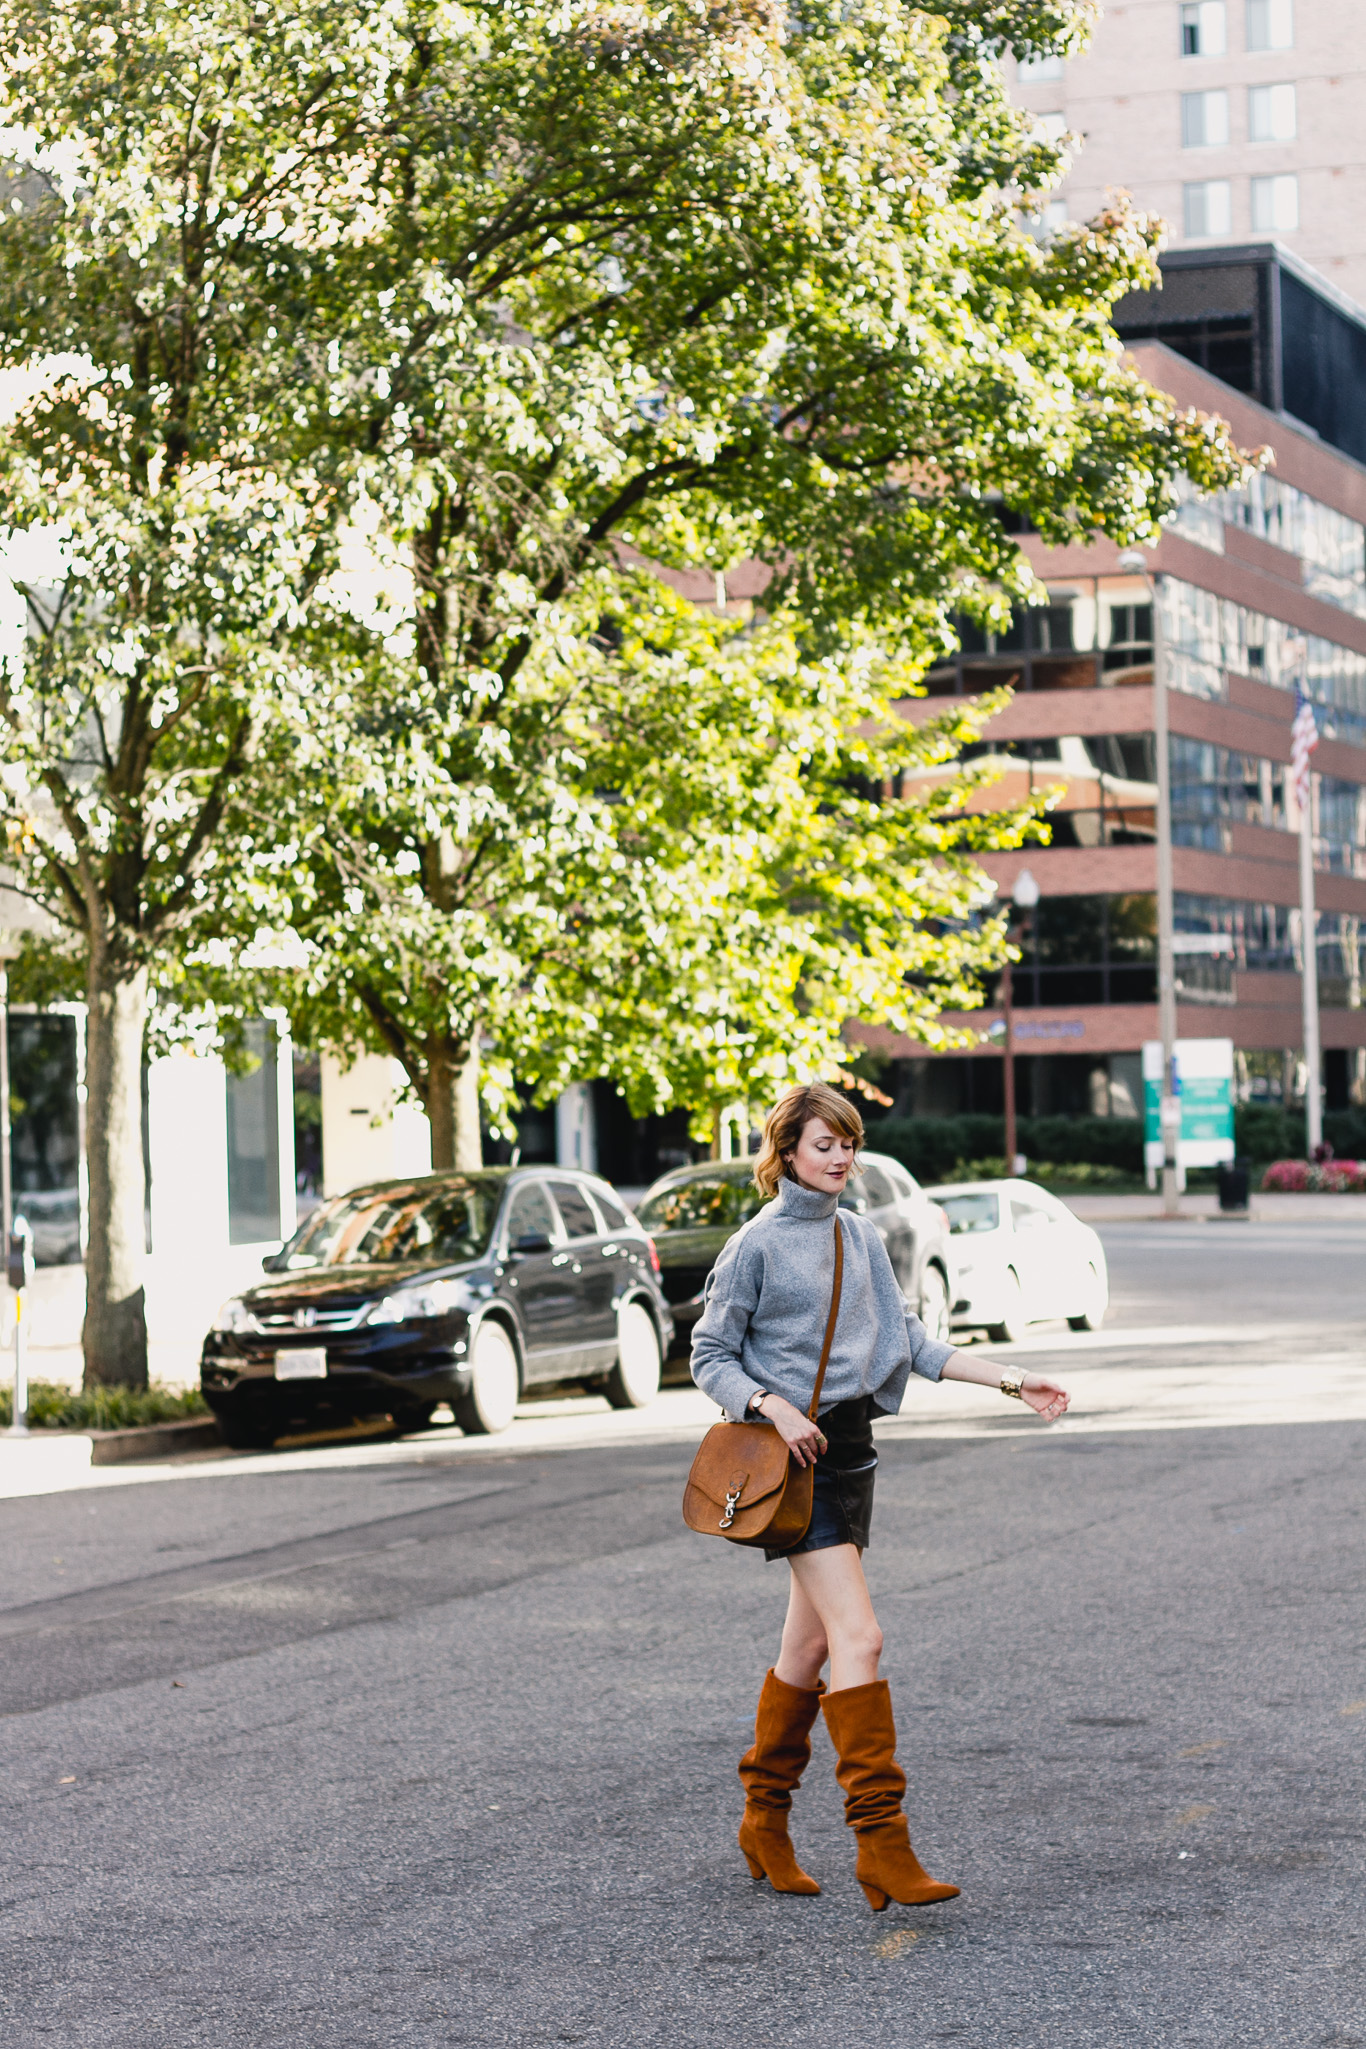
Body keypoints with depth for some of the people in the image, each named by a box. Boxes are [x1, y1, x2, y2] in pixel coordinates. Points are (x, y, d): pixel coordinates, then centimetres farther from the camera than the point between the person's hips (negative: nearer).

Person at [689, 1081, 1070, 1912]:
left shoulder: (862, 1238, 13)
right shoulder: (759, 1244, -6)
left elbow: (911, 1339, 13)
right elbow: (710, 1356, -4)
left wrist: (1011, 1381, 5)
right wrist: (778, 1411, -19)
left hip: (850, 1444, 7)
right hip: (794, 1451, -7)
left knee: (810, 1645, 13)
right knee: (858, 1636, -15)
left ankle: (766, 1823, 25)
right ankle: (882, 1842, -15)